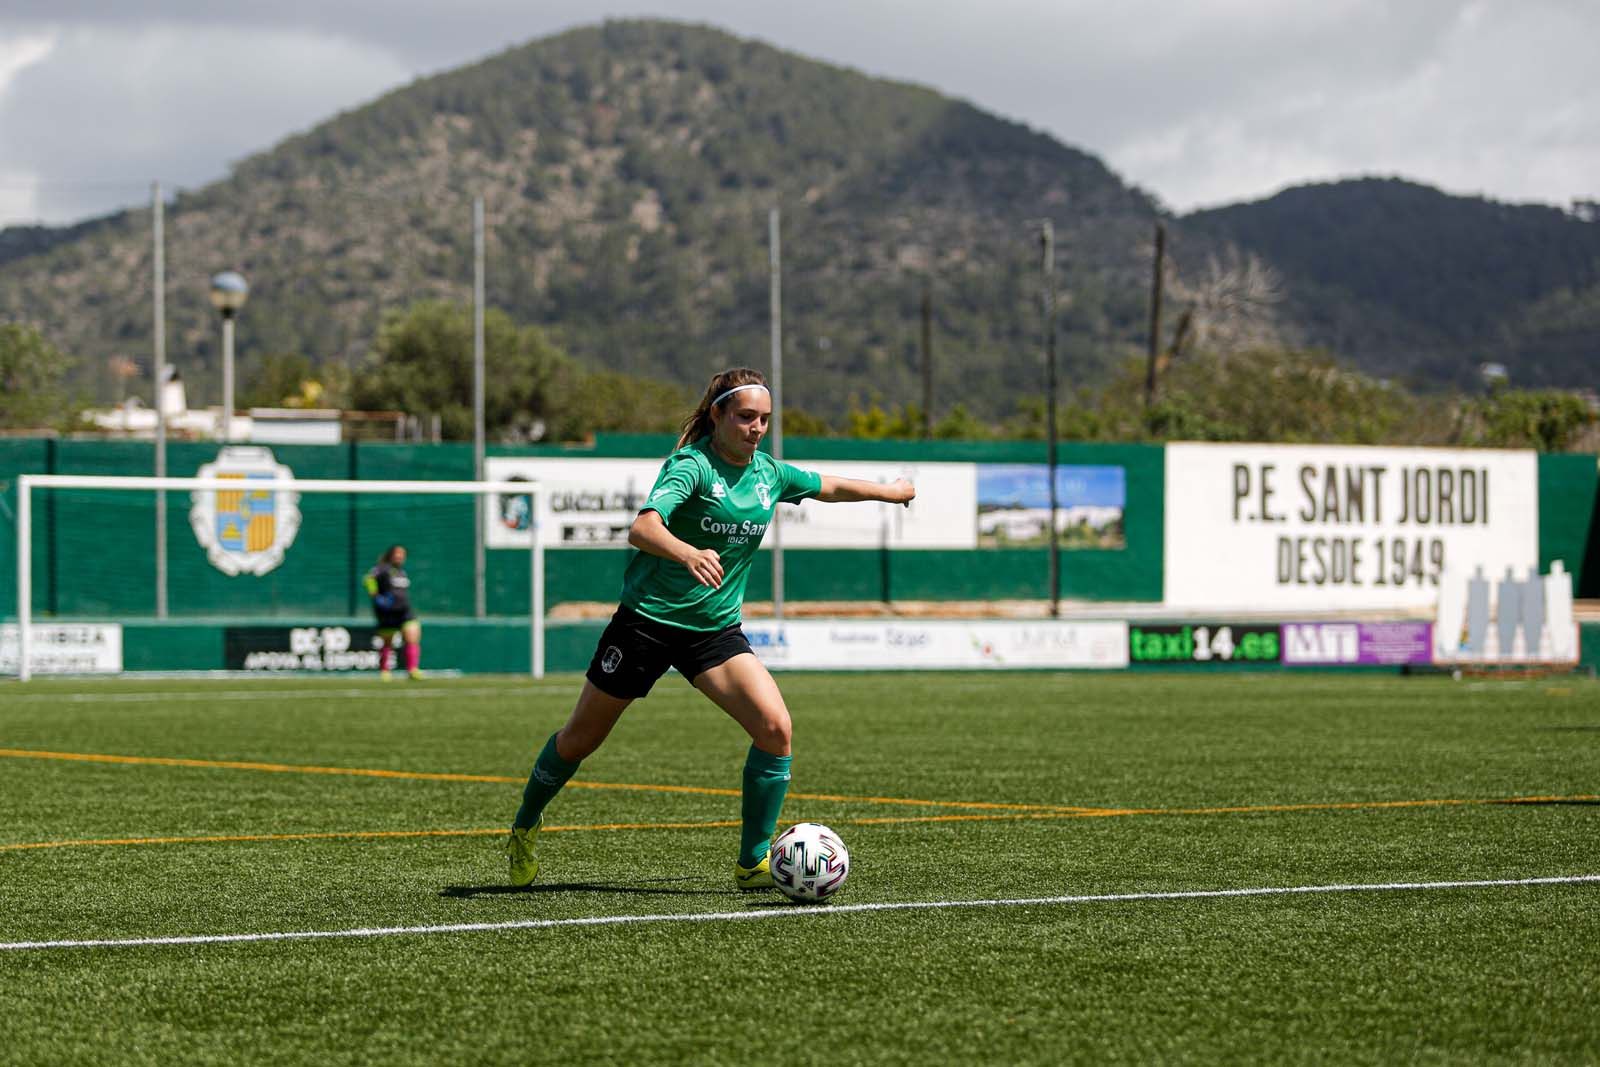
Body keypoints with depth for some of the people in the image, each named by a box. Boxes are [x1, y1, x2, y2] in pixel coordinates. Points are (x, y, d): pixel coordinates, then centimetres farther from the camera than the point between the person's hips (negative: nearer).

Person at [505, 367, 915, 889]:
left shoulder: (770, 473, 3)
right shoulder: (692, 466, -18)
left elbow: (831, 487, 25)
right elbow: (641, 528, -35)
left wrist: (891, 491, 37)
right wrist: (687, 553, -54)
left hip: (716, 630, 5)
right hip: (648, 619, -5)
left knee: (775, 727, -17)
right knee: (581, 738, 9)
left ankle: (752, 864, -7)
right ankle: (525, 828, 36)